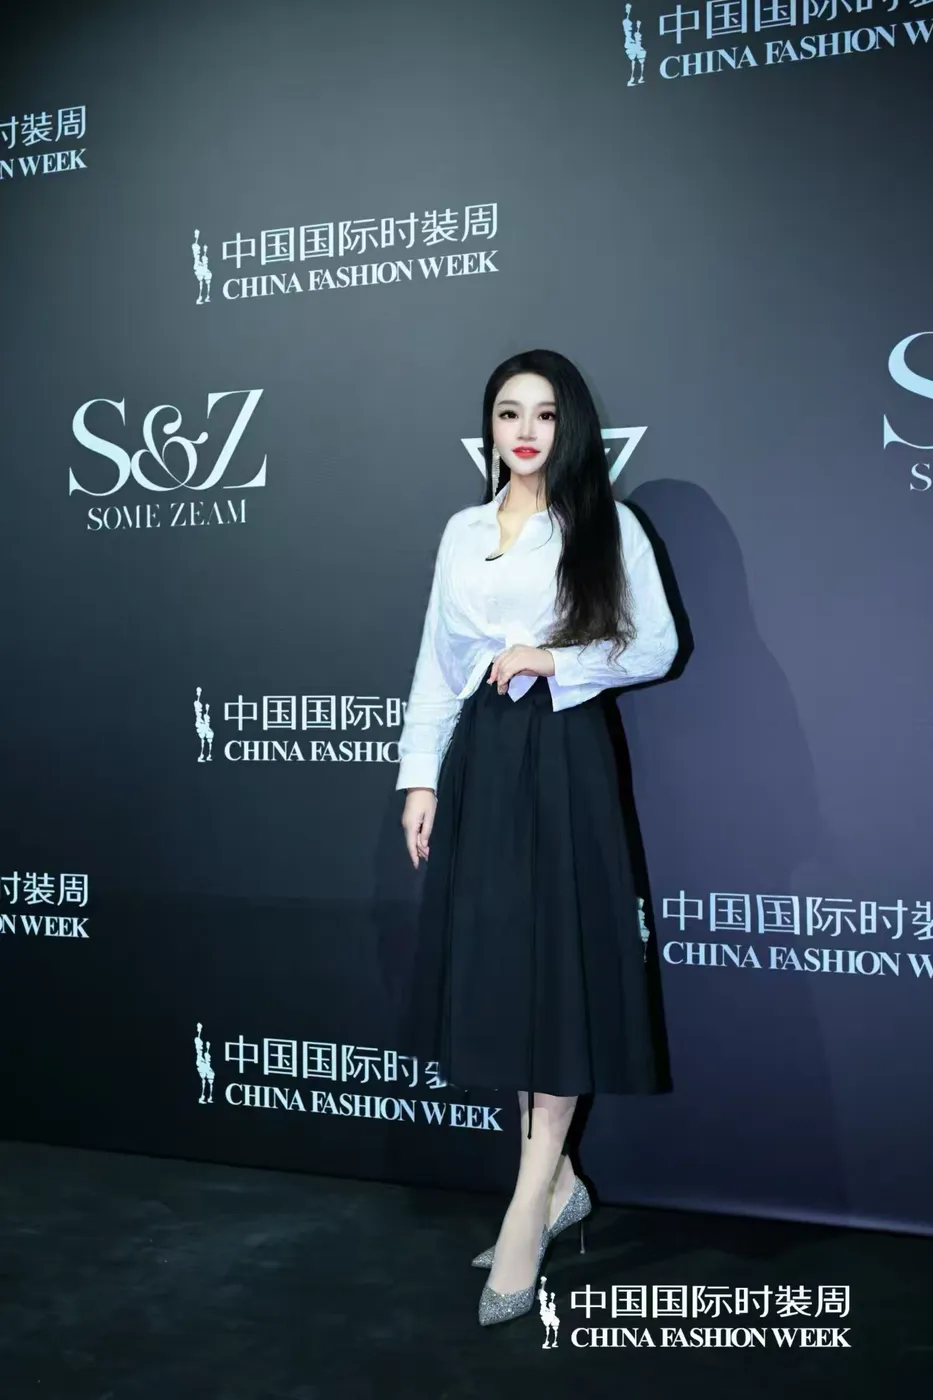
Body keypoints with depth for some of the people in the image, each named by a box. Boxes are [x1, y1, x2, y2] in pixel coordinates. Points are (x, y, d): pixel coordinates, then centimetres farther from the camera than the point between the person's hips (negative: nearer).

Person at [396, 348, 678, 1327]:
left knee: (554, 974, -4)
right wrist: (419, 776, 4)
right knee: (493, 970, 6)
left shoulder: (607, 527, 2)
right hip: (480, 760, 5)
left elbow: (656, 648, -1)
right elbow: (435, 662, 12)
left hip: (566, 760, -4)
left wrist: (552, 659, -13)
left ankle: (525, 1218, 2)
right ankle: (557, 1184, 20)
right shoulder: (463, 532, 13)